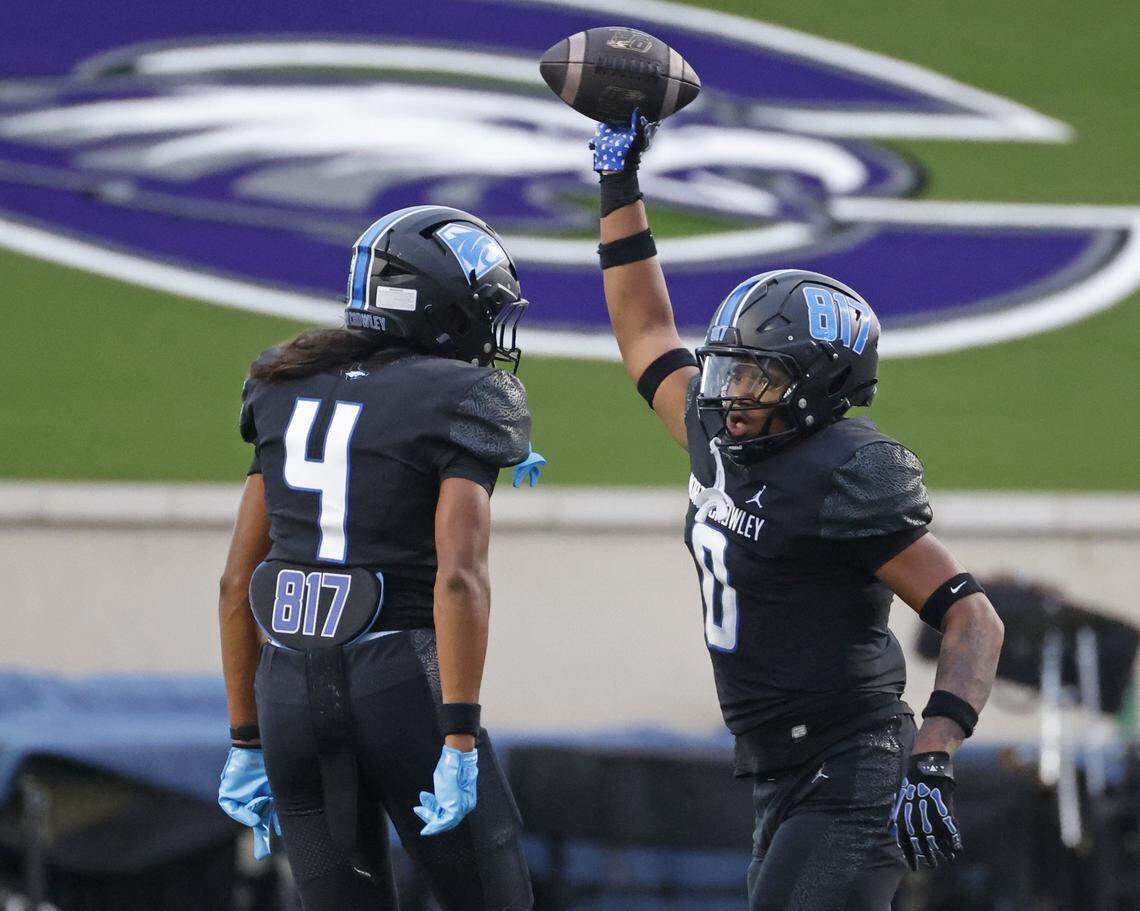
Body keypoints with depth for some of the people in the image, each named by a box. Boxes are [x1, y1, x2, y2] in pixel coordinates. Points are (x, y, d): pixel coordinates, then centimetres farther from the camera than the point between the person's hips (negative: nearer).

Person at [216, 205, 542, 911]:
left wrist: (248, 744, 18)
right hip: (402, 691, -6)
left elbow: (240, 580, 13)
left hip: (290, 694, 6)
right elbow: (459, 577, -17)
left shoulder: (294, 398, 13)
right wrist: (460, 747, -19)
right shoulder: (460, 406, -5)